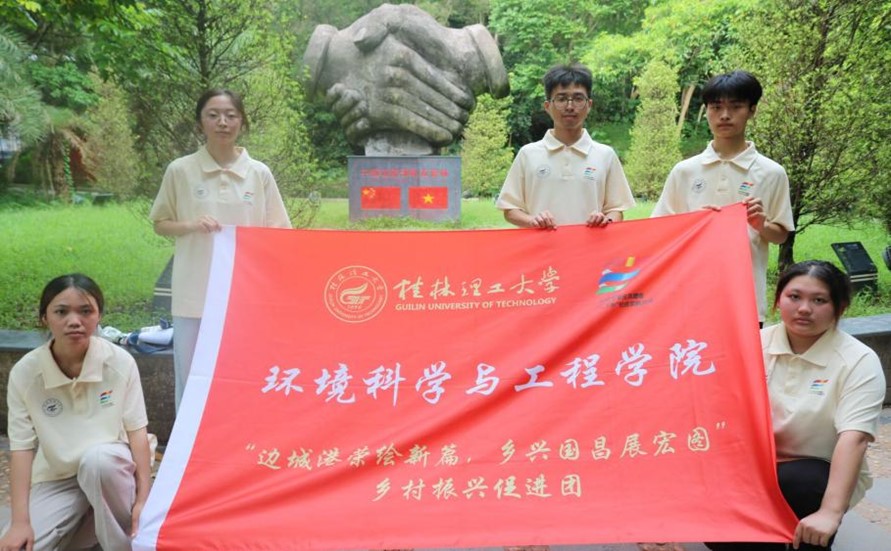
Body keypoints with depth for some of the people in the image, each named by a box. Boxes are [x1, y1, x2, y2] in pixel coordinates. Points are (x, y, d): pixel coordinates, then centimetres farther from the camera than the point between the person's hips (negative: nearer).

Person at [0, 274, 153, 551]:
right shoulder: (24, 372, -13)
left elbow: (137, 431, -10)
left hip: (111, 471, -2)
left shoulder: (120, 362, -16)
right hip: (56, 481, 2)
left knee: (97, 457, -36)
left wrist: (143, 499, -14)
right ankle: (78, 525, 13)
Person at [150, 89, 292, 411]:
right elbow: (160, 225, 7)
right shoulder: (180, 170, 0)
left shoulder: (259, 173, 2)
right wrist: (190, 225, -11)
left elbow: (277, 233, 8)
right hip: (195, 294, 0)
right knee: (191, 379, 7)